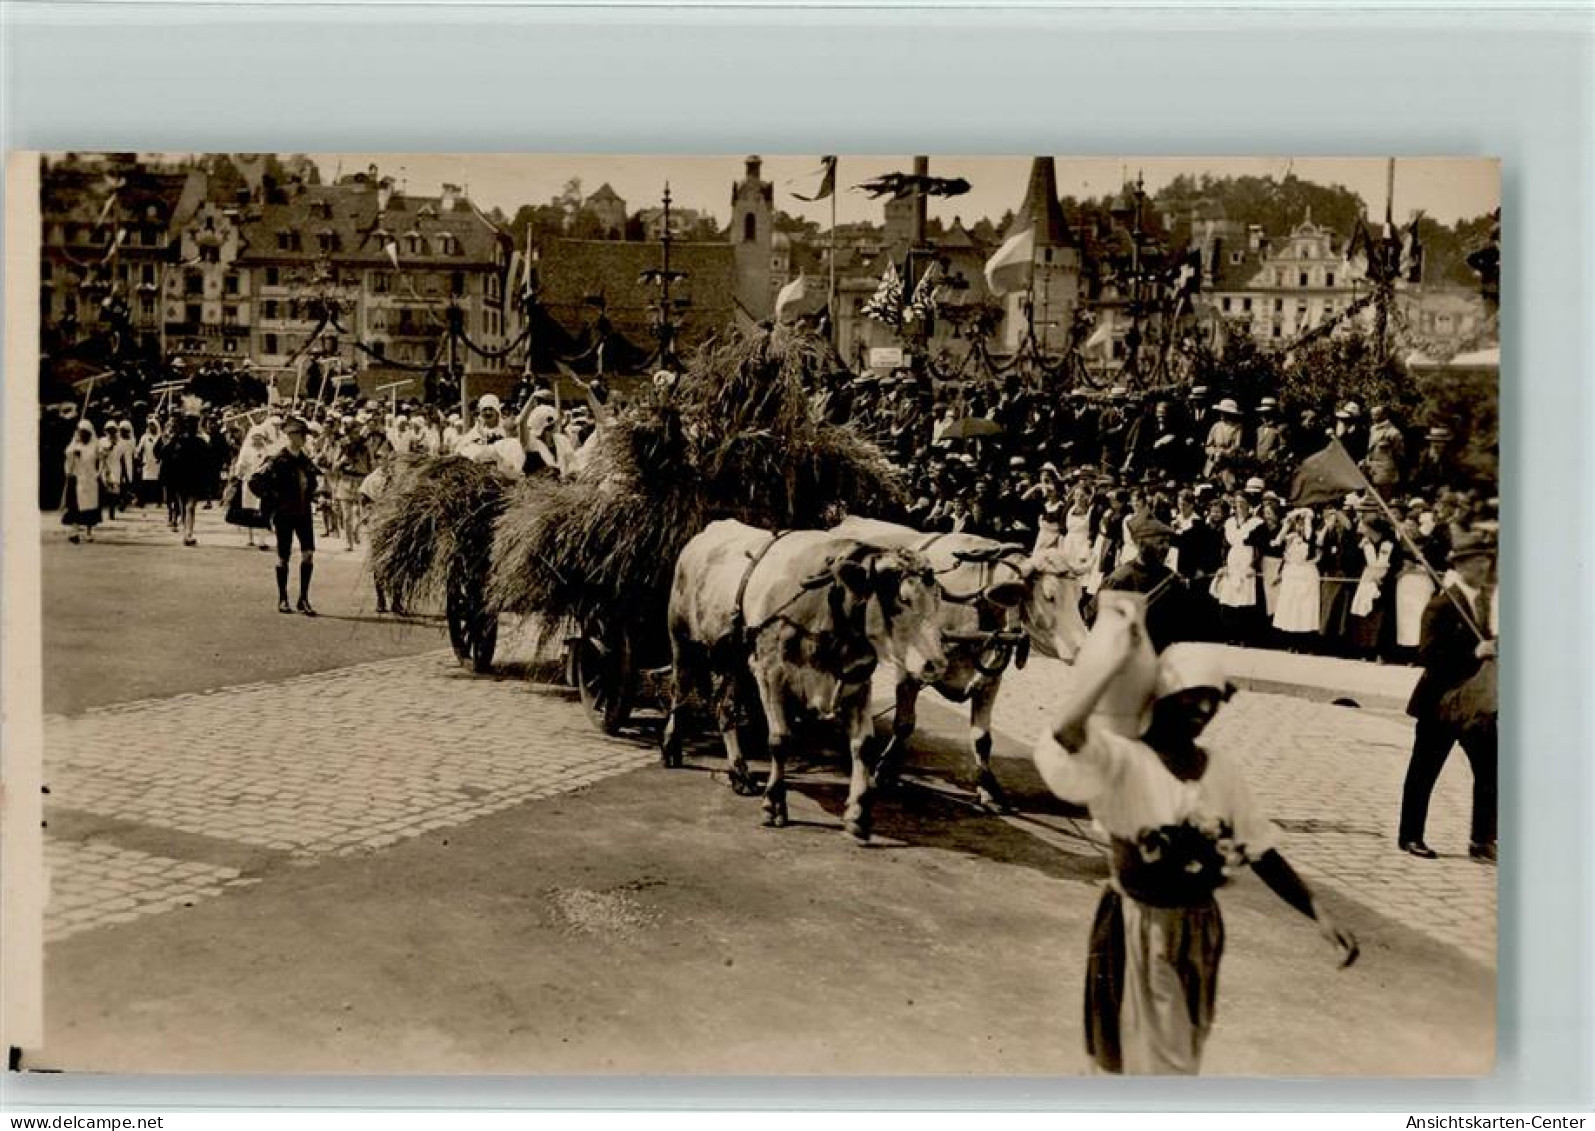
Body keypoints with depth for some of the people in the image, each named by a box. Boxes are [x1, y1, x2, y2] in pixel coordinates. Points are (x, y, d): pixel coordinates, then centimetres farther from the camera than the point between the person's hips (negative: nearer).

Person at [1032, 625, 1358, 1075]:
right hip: (1141, 931, -6)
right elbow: (1063, 735, -39)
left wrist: (1318, 913, -4)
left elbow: (1262, 851, 3)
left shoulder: (1223, 768, -2)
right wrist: (1116, 662, -37)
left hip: (1200, 929, 6)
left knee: (1183, 1054, 22)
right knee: (1160, 1061, 5)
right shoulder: (1124, 760, -19)